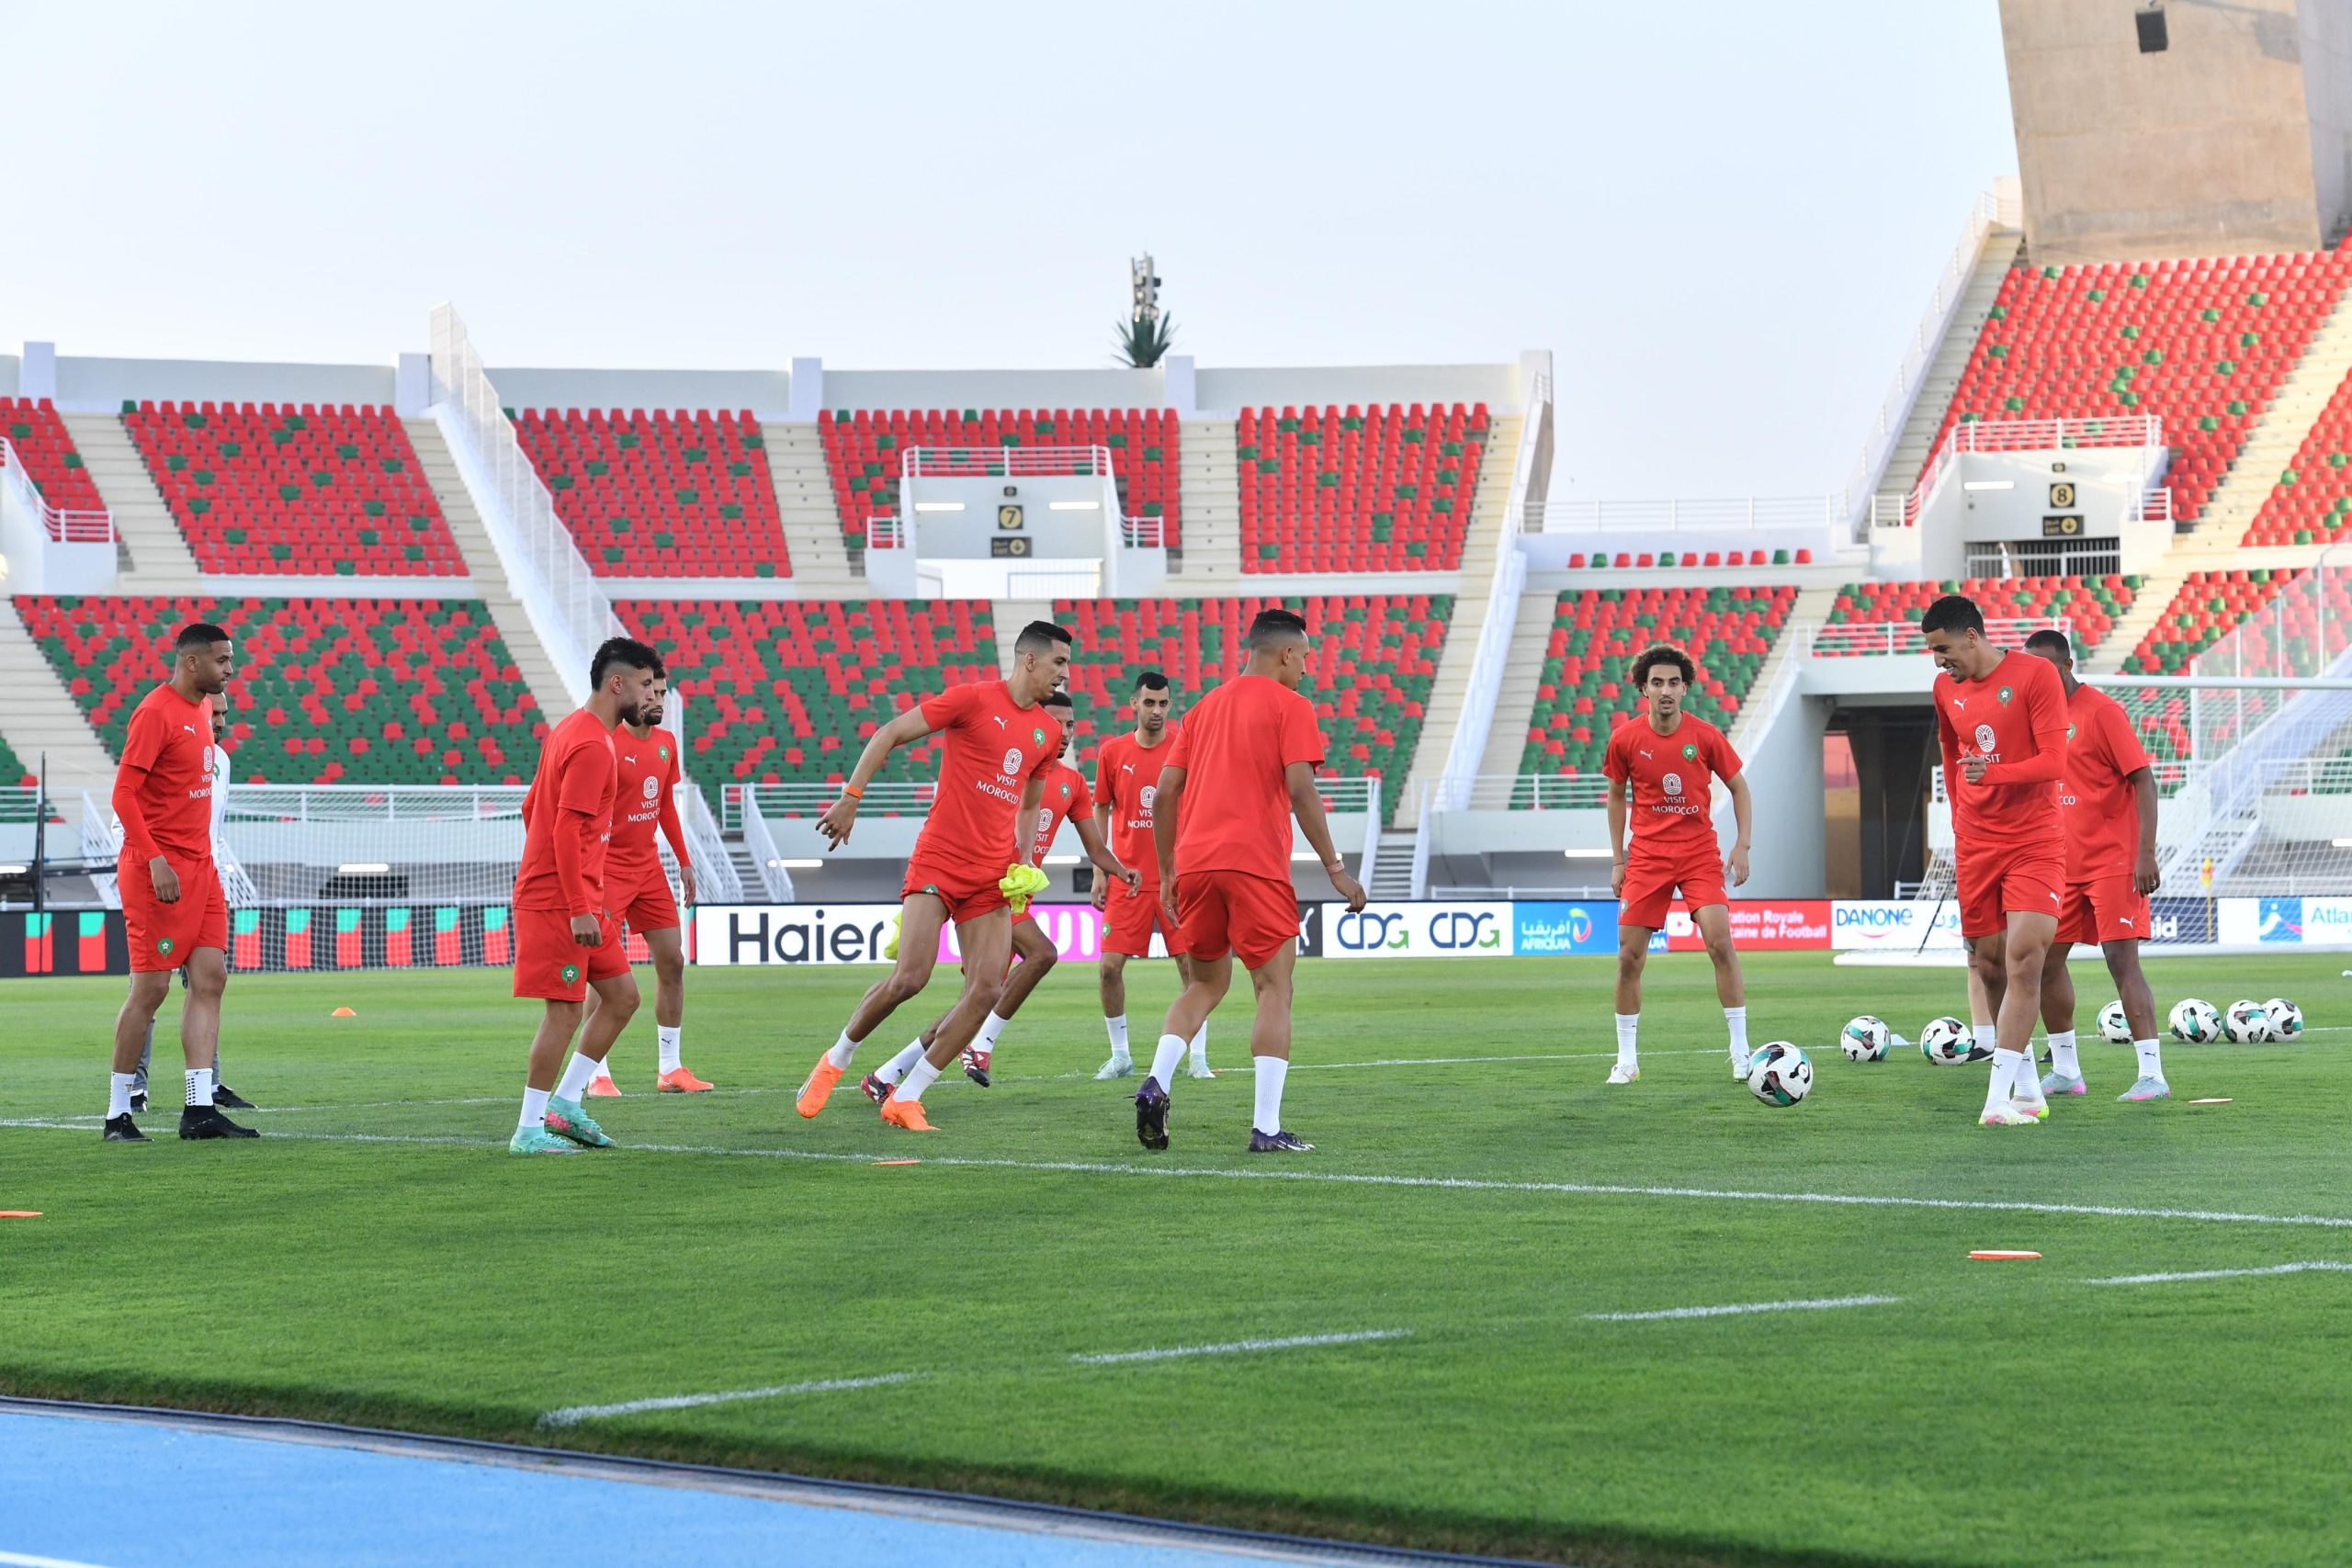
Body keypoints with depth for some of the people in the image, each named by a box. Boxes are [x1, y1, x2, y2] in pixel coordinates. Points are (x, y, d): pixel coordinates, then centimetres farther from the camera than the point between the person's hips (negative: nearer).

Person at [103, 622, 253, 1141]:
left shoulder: (201, 710, 14)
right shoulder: (156, 712, -13)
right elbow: (123, 794, -17)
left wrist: (202, 856, 17)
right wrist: (155, 861, -23)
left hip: (198, 866, 9)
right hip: (158, 870, -9)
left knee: (209, 980, 1)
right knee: (151, 987, -5)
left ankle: (199, 1109, 0)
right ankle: (118, 1114, 4)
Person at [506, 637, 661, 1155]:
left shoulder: (570, 733, 15)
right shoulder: (592, 746, -17)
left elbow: (532, 807, 22)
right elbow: (568, 830, -22)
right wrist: (580, 909, -22)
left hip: (579, 899, 10)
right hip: (562, 902, -10)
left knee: (622, 996, 11)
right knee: (564, 1011, -6)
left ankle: (565, 1103, 15)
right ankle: (529, 1129, 1)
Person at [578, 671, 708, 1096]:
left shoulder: (665, 743, 7)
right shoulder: (608, 745, -15)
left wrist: (684, 861, 16)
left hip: (649, 866, 7)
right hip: (609, 867, -7)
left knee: (672, 960, 5)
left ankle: (670, 1069, 13)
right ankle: (598, 1074, -1)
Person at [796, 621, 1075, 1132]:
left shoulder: (1048, 731, 13)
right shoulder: (973, 699, -6)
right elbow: (888, 735, -6)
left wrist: (1023, 863, 11)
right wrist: (851, 796, -13)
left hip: (992, 877, 6)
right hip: (938, 863, -6)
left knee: (988, 990, -8)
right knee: (909, 978, -17)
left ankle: (905, 1099, 0)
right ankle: (837, 1058, 9)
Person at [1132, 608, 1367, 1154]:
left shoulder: (1204, 708, 20)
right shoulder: (1288, 706, 1)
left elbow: (1164, 794, 16)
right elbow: (1300, 790, -10)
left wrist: (1168, 874, 21)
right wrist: (1334, 867, -6)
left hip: (1193, 863, 6)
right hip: (1255, 864, -6)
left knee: (1205, 984, 18)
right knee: (1274, 989, 0)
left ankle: (1156, 1083, -5)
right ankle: (1266, 1129, -9)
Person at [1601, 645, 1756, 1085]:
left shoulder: (1705, 736, -6)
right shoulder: (1625, 739, -3)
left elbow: (1738, 788, 6)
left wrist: (1742, 845, -3)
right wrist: (1617, 860, 9)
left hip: (1700, 854, -1)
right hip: (1646, 856, 1)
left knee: (1720, 941, -16)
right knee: (1629, 955, -3)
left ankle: (1740, 1051, -7)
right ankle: (1626, 1059, 11)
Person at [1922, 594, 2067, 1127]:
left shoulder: (2036, 674, -10)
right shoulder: (1946, 688, 7)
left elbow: (2054, 761, -15)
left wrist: (1994, 773, -30)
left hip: (2035, 842, -5)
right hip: (1974, 845, 5)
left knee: (2024, 959, -16)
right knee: (1989, 966, 5)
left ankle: (2000, 1096, -19)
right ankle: (2028, 1089, 17)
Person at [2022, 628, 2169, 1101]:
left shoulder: (2101, 711, -10)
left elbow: (2144, 779, -13)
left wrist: (2145, 853, -19)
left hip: (2112, 863, -8)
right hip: (2063, 865, 8)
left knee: (2122, 961, -12)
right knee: (2045, 961, 7)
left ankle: (2152, 1075, -11)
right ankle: (2065, 1071, 18)